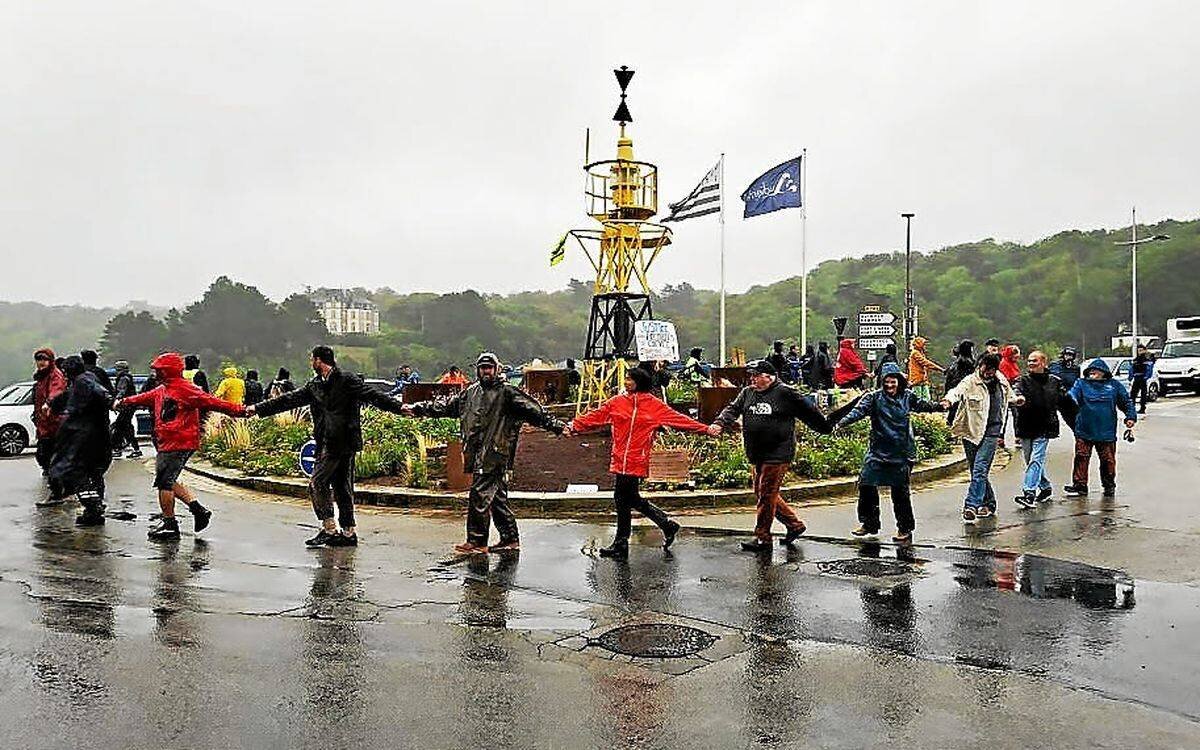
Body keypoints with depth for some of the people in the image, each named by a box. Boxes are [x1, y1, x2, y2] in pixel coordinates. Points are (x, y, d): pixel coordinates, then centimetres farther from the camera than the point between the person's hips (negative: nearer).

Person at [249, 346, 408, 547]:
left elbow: (372, 395, -13)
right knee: (341, 487, 10)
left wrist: (398, 407, -22)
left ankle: (329, 529, -2)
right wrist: (258, 408, 19)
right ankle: (349, 532, 15)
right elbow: (289, 400, 19)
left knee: (317, 483, -9)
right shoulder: (314, 385, 15)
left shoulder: (347, 380, -7)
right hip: (327, 444, 7)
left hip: (343, 442, -7)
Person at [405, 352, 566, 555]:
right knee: (496, 497, 12)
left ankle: (477, 542, -3)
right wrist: (417, 409, 22)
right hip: (478, 454, 7)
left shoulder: (506, 392, -3)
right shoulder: (470, 392, 15)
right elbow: (445, 406, 22)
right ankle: (511, 538, 21)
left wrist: (556, 426, -17)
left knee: (480, 495, -10)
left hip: (494, 454, -7)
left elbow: (533, 410, -8)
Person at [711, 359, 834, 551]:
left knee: (766, 496, -5)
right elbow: (733, 409, 2)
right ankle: (794, 524, 29)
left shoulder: (785, 393, -7)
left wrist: (827, 429, 7)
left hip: (777, 455, -8)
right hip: (755, 455, 8)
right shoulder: (747, 393, 11)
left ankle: (762, 538, 6)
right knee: (762, 494, 14)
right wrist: (720, 424, -17)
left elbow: (808, 411, -1)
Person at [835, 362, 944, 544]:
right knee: (866, 485, -3)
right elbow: (858, 411, -14)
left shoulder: (907, 397, 5)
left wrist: (940, 406, 1)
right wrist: (841, 423, -30)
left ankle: (905, 529, 15)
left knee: (901, 491, 2)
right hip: (878, 451, 0)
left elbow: (923, 405, 19)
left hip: (902, 453, 0)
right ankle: (868, 523, 16)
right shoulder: (874, 397, -2)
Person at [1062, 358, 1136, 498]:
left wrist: (1130, 417, 3)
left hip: (1106, 432, 1)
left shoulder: (1114, 385, 6)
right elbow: (1073, 395, -12)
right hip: (1084, 431, -1)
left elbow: (1127, 401, 13)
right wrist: (1067, 397, -35)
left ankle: (1109, 485, 25)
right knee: (1081, 458, -2)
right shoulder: (1081, 383, 3)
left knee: (1108, 460, 8)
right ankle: (1079, 485, 7)